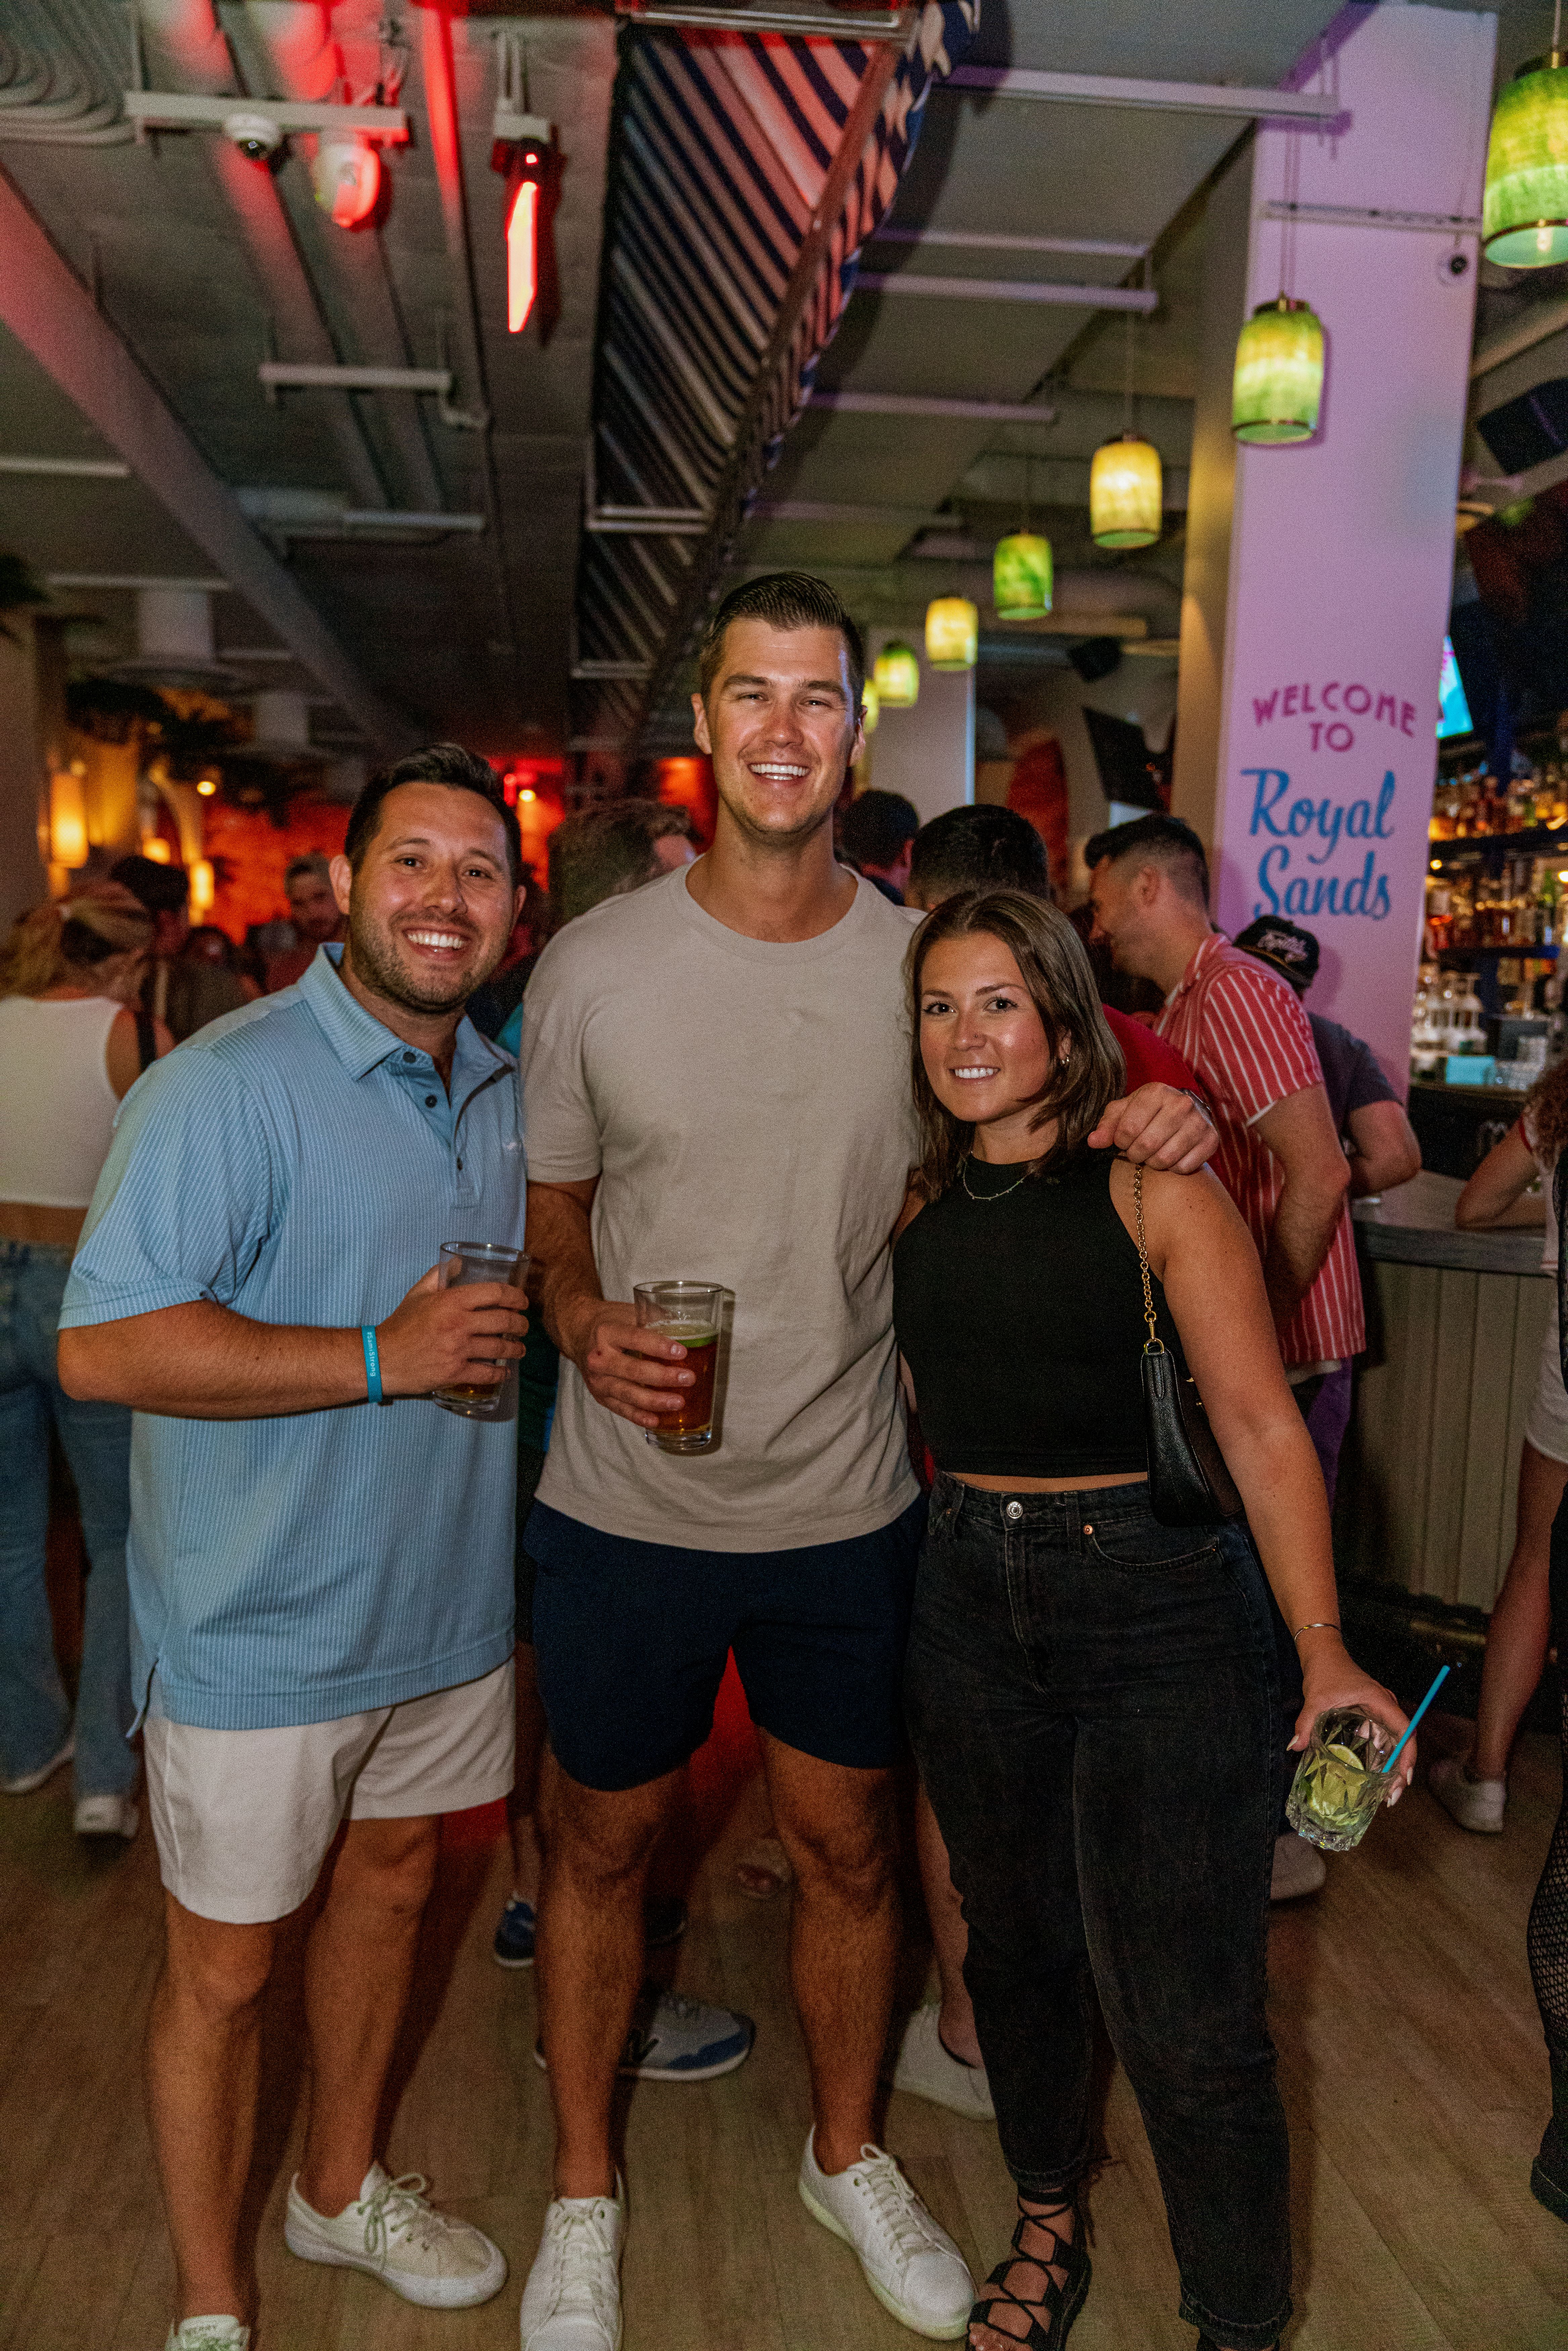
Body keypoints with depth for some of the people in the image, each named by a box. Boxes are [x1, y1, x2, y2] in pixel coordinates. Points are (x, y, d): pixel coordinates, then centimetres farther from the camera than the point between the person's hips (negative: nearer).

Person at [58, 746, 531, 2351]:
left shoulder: (499, 1092, 6)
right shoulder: (228, 1085, -20)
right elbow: (101, 1347, -26)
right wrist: (384, 1358, -28)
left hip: (446, 1596, 7)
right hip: (264, 1622, -7)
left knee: (389, 1883, 23)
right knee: (225, 1965, 10)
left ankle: (341, 2187, 49)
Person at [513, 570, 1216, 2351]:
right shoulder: (593, 965, -7)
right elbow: (548, 1214, 3)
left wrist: (1143, 1124, -10)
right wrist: (586, 1323, -18)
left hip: (845, 1507, 1)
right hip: (625, 1508, -1)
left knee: (849, 1846, 17)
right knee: (599, 1843, 15)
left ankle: (847, 2154, 45)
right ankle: (583, 2193, 41)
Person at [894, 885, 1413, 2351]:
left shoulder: (1153, 1186, -10)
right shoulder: (918, 1204, 4)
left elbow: (1257, 1421, -12)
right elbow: (908, 1408, 10)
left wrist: (1323, 1649, -16)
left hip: (1159, 1606, -4)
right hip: (968, 1607, 5)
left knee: (1183, 2014, 0)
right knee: (1015, 1944, 21)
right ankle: (1048, 2228, 46)